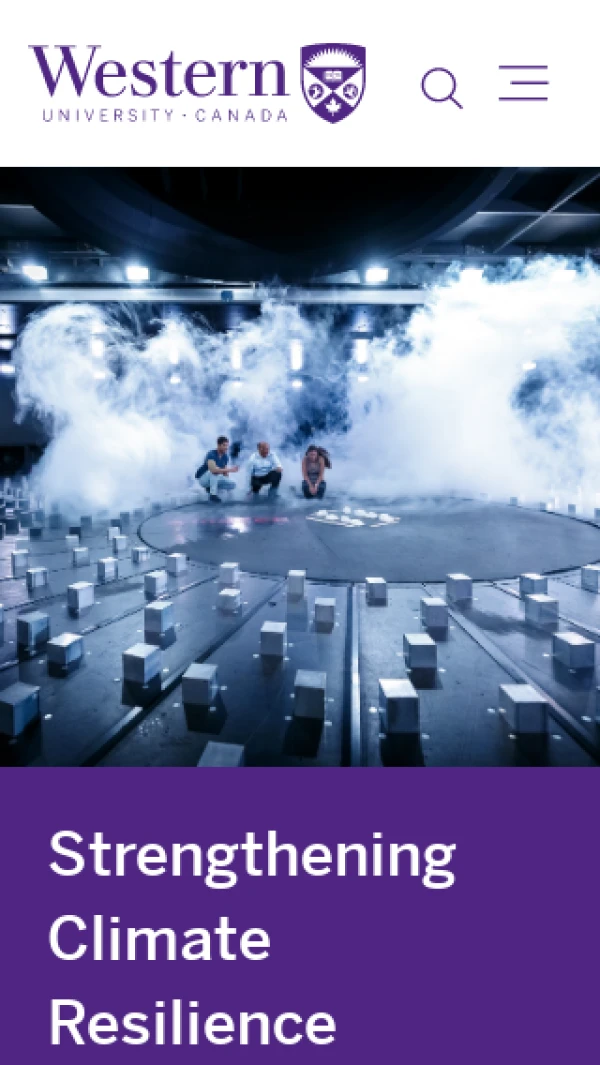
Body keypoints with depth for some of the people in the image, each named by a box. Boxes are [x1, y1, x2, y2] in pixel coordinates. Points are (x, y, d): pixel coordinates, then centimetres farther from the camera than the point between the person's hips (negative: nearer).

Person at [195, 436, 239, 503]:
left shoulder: (225, 456, -3)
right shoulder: (211, 454, -26)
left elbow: (225, 472, 0)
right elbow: (213, 469, -42)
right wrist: (230, 470, -42)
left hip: (214, 478, 7)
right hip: (203, 479, -7)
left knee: (232, 484, -10)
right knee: (215, 471, -37)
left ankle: (210, 488, 5)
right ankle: (213, 495, -28)